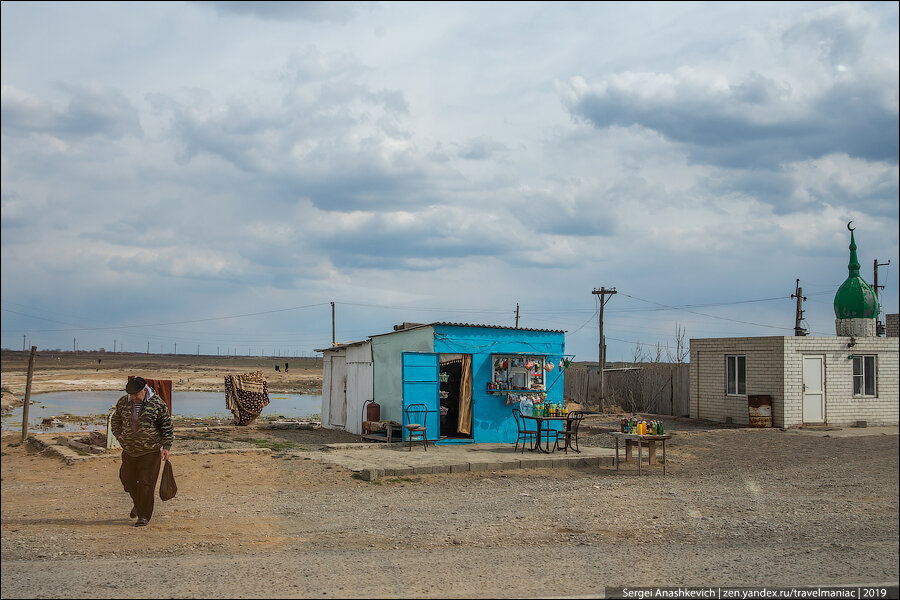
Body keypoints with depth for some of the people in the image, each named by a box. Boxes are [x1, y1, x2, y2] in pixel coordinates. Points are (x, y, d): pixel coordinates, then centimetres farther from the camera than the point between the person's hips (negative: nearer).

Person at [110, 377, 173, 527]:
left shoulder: (157, 403, -9)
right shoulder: (123, 402, 2)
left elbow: (167, 426, -4)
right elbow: (115, 420, 19)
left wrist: (166, 447, -10)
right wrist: (118, 435, 2)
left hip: (151, 451, -5)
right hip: (129, 451, 5)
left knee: (146, 483, -7)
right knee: (127, 479, 12)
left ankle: (144, 516, 2)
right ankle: (138, 503, 39)